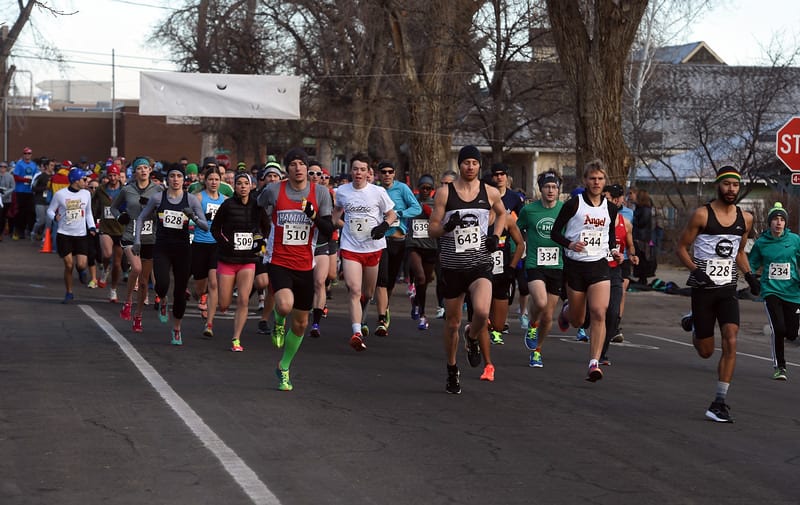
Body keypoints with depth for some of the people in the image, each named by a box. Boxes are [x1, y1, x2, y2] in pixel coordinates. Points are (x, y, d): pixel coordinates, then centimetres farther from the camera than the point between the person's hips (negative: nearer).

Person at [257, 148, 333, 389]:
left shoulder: (320, 192, -2)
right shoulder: (273, 191, -5)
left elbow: (329, 230, -3)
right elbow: (258, 209, 16)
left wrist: (314, 216, -21)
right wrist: (264, 235, 16)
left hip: (305, 265, 3)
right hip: (279, 262, -3)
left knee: (300, 322, 10)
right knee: (285, 305, -31)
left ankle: (284, 369, 31)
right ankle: (279, 321, 8)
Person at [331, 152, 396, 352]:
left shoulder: (378, 192, -3)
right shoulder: (342, 191, 3)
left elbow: (392, 214, 7)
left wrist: (384, 226, -12)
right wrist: (338, 222, 7)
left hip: (373, 247, 1)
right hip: (350, 247, 0)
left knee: (368, 293, 13)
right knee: (354, 290, -17)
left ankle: (359, 319, 44)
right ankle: (357, 333, -24)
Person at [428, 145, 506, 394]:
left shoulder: (490, 193, 3)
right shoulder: (445, 193, -2)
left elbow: (502, 213, 24)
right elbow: (431, 229, 0)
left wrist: (496, 236, 7)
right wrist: (446, 227, -21)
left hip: (480, 264, 0)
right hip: (452, 265, 0)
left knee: (482, 312, -25)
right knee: (452, 322, 9)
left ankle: (472, 337, 11)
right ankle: (452, 371, 28)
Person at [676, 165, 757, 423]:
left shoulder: (745, 219, 6)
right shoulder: (702, 215, -8)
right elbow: (681, 247, -3)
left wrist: (749, 274, 5)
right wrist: (695, 271, -18)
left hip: (728, 289, 3)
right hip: (703, 288, -3)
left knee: (730, 343, -15)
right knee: (706, 352, 5)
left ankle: (720, 403, -11)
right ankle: (692, 326, 42)